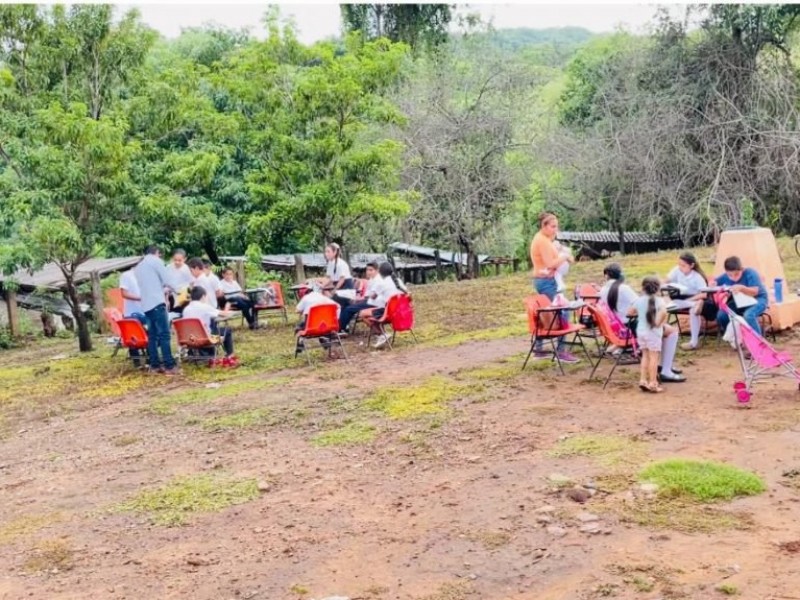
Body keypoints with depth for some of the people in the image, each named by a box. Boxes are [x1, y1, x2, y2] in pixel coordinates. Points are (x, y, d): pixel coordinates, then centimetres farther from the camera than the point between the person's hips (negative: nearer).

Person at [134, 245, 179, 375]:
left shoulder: (138, 267, 23)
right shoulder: (155, 261, 0)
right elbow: (167, 279, -3)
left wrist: (163, 289, 29)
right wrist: (175, 289, 15)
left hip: (146, 304, 8)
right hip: (156, 302, -8)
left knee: (152, 335, 8)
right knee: (164, 334, -10)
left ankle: (155, 365, 6)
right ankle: (169, 366, -14)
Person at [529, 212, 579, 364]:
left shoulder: (542, 239, 15)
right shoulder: (542, 240, -17)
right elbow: (550, 264, -23)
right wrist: (565, 257, -12)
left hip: (544, 281, 11)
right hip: (546, 281, -11)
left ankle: (538, 349, 19)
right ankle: (561, 351, -9)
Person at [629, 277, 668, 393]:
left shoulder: (639, 300, 4)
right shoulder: (659, 300, -10)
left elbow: (630, 312, 13)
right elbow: (663, 311, -30)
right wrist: (659, 322, -15)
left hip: (640, 331, 5)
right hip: (653, 332, -5)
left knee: (645, 355, 17)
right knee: (654, 357, -1)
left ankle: (643, 380, 16)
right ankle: (653, 383, -1)